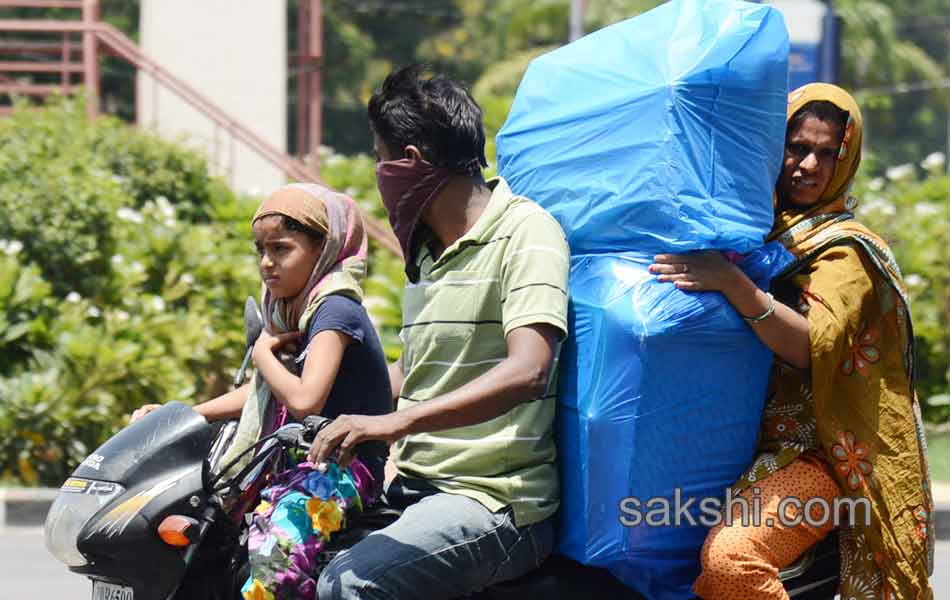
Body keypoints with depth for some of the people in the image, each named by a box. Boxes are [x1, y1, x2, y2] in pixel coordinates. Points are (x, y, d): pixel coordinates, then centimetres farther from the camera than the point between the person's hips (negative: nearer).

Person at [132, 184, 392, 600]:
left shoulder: (336, 310, -13)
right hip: (301, 464, 10)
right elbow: (261, 394, 27)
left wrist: (263, 354, -8)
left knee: (278, 533, -37)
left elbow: (304, 400, -26)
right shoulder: (292, 315, 16)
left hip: (346, 468, -10)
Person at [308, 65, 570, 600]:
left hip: (493, 500, -9)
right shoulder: (425, 250, 19)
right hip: (410, 490, 9)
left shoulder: (524, 231, -9)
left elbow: (527, 371, -25)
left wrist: (398, 421, -32)